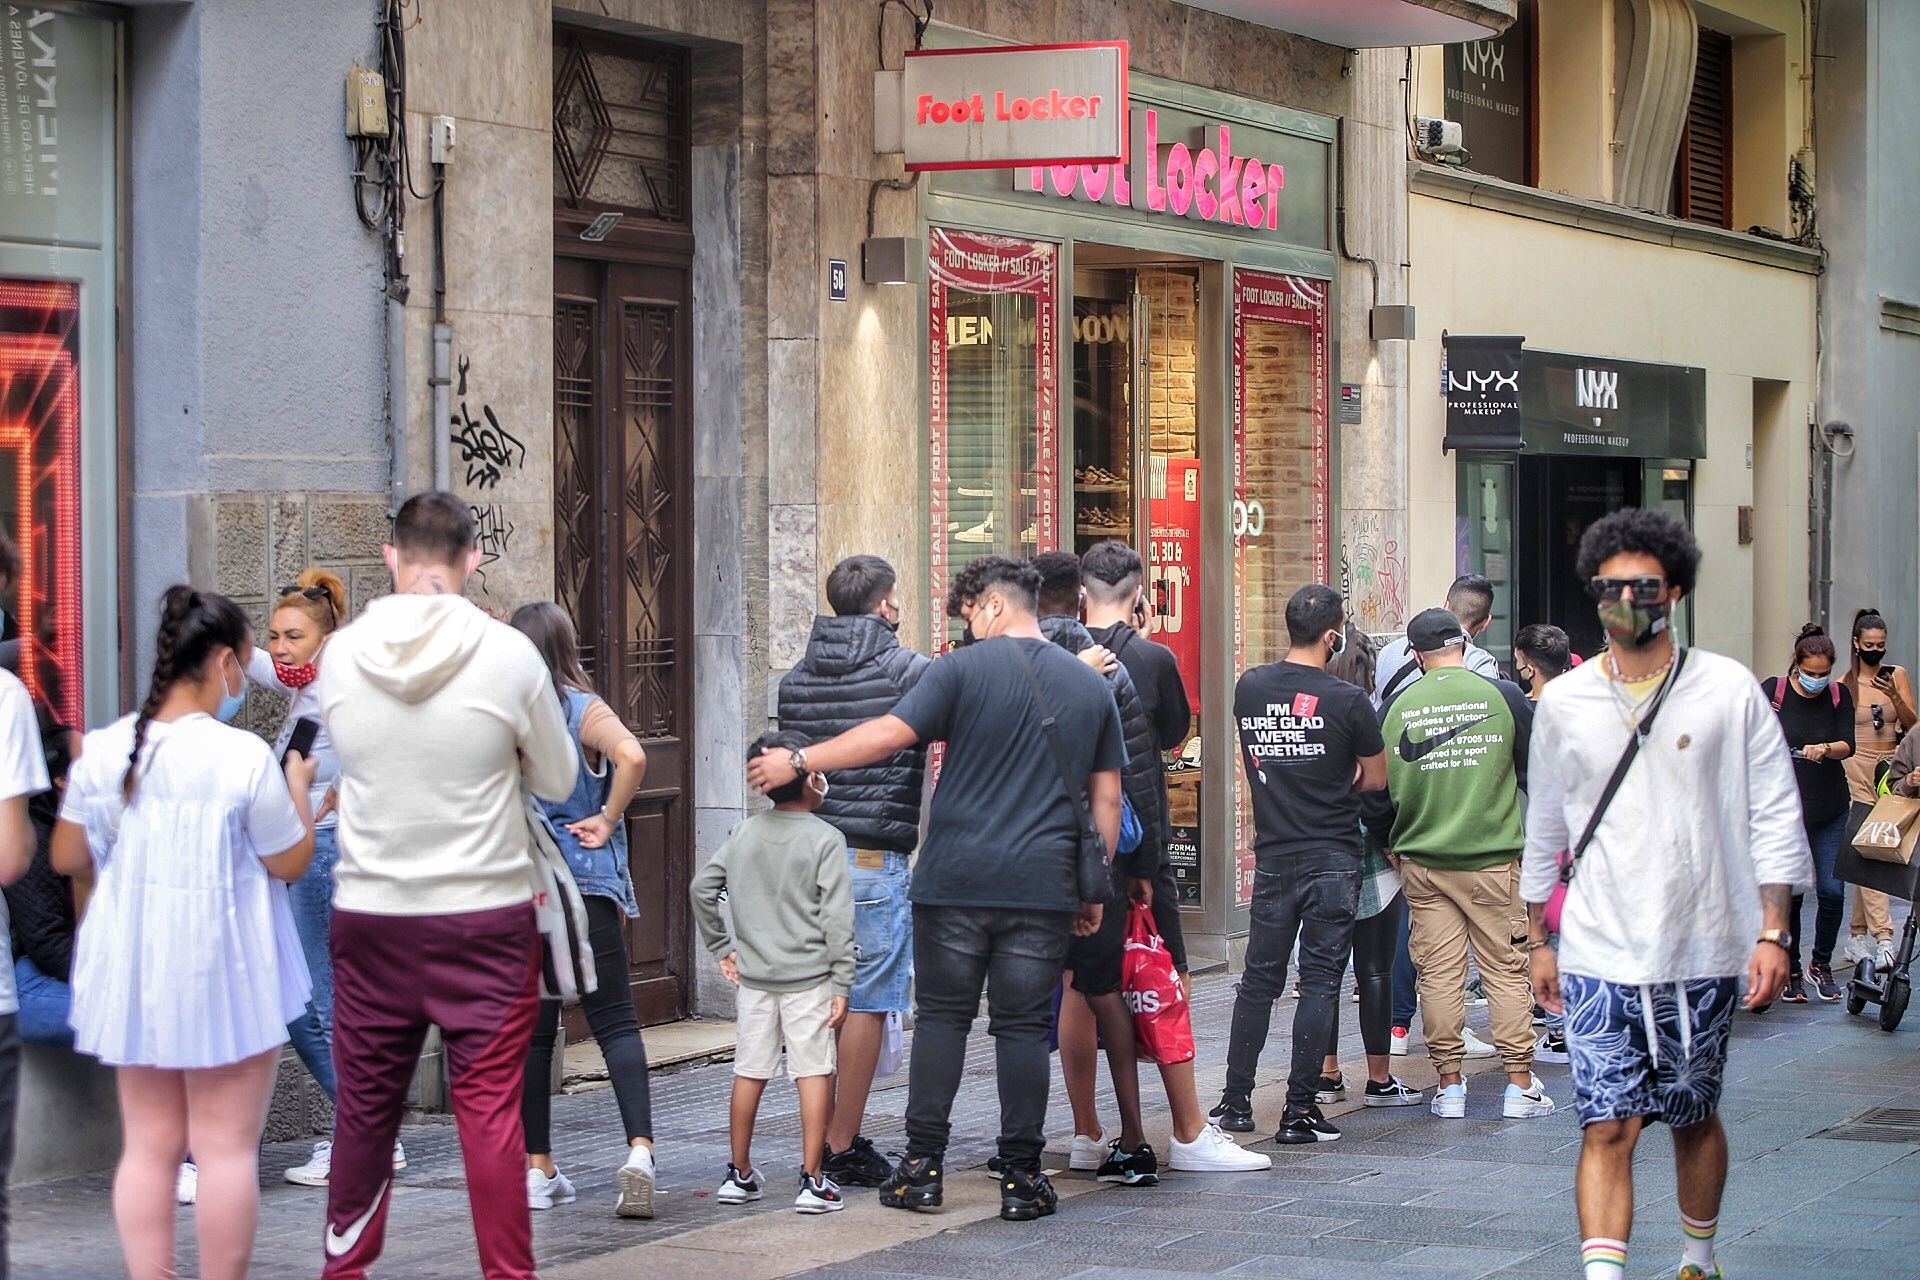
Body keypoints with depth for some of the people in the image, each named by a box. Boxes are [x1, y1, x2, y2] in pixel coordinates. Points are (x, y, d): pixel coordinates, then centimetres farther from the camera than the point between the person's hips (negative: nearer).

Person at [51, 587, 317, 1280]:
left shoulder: (102, 750, -2)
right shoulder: (244, 756, -17)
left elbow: (68, 858, 6)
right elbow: (291, 861, -8)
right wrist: (299, 787, 8)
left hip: (132, 971, 5)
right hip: (222, 975, -5)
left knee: (148, 1145, 11)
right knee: (227, 1147, 3)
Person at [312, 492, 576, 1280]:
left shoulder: (340, 656, -4)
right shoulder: (508, 655, -11)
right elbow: (558, 781, 1)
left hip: (369, 917, 2)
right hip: (486, 916, -2)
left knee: (365, 1108, 12)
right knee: (490, 1109, 1)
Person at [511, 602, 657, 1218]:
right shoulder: (583, 711, -5)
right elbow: (632, 757, -23)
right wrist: (607, 822, -10)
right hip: (583, 885, -2)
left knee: (531, 1028, 9)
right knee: (615, 1021, -1)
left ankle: (539, 1168, 11)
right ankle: (639, 1148, -17)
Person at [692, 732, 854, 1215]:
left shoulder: (744, 835, 6)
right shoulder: (825, 840, -9)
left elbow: (702, 888, 6)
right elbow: (836, 917, -13)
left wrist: (721, 947, 15)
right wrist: (841, 984, -10)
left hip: (753, 976, 5)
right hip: (808, 976, -5)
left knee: (750, 1071, 12)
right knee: (814, 1072, -1)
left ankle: (740, 1174, 20)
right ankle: (812, 1181, -4)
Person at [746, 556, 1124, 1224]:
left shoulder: (964, 669, -3)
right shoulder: (1092, 685, 11)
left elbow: (892, 733, -9)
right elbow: (1107, 799, 12)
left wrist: (798, 762, -2)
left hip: (957, 879, -2)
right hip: (1043, 887, 2)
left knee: (942, 1016, 7)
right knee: (1023, 1026, 5)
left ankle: (922, 1166, 7)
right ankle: (1021, 1178, 4)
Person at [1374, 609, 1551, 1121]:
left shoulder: (1399, 707, -1)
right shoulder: (1502, 695, -4)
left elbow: (1386, 788, 5)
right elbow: (1534, 771, 4)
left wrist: (1394, 847, 20)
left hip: (1423, 862, 1)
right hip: (1494, 858, -1)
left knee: (1439, 973, 5)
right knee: (1506, 970, 4)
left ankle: (1449, 1085, 8)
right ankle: (1519, 1085, 5)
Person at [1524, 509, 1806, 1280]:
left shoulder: (1729, 691, 0)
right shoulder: (1563, 703, 5)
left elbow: (1774, 818, 1)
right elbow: (1543, 831, 15)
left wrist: (1771, 934, -6)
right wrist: (1539, 940, 15)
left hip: (1703, 954, 0)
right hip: (1600, 956, 0)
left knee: (1694, 1117, 14)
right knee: (1607, 1127, -10)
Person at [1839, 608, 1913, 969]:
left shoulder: (1898, 676, 5)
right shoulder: (1845, 685, 3)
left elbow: (1912, 727, 0)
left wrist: (1894, 696, -14)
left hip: (1891, 768, 2)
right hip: (1856, 767, -2)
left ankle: (1857, 935, 16)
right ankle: (1883, 938, -18)